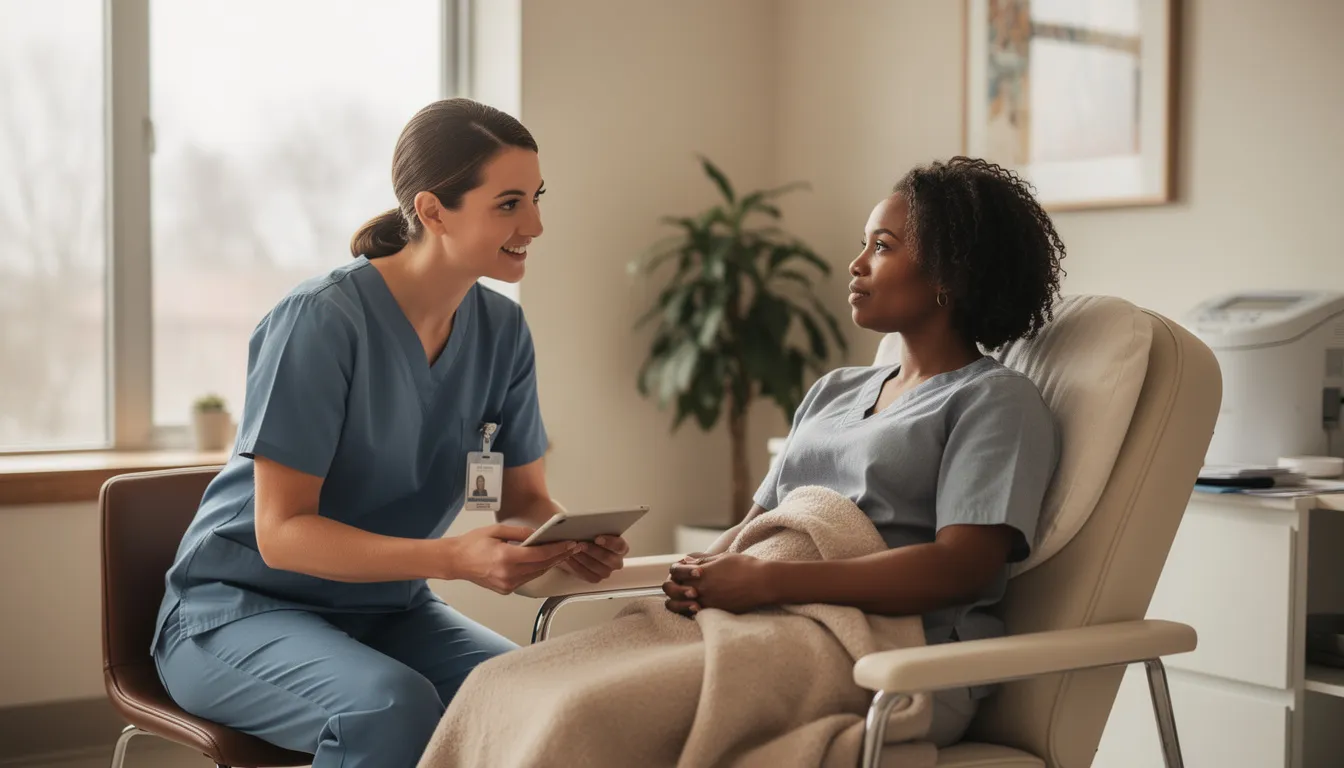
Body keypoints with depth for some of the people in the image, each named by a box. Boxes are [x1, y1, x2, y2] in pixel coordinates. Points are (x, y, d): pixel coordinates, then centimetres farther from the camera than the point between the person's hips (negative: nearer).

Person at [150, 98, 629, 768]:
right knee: (394, 707, -34)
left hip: (388, 611, 6)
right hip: (241, 609, -5)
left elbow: (527, 498, 5)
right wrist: (455, 557, -35)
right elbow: (282, 532, -22)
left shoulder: (501, 329, -1)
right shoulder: (322, 320, -21)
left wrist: (571, 541, -20)